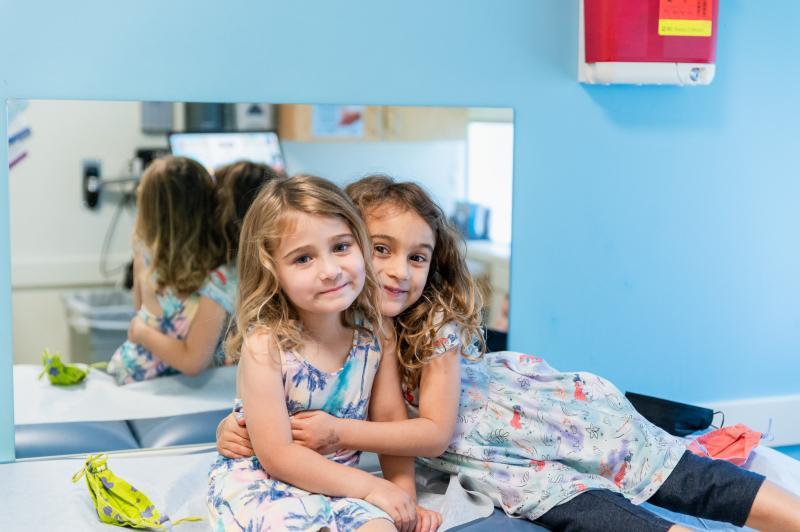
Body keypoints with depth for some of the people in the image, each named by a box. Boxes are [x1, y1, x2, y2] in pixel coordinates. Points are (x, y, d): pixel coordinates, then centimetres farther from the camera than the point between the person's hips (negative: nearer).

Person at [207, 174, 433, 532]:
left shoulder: (375, 332, -7)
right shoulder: (265, 346, -20)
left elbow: (390, 419, 2)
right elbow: (276, 455, -19)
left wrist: (405, 498, -7)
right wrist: (370, 487, -18)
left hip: (339, 482, 3)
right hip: (260, 483, -3)